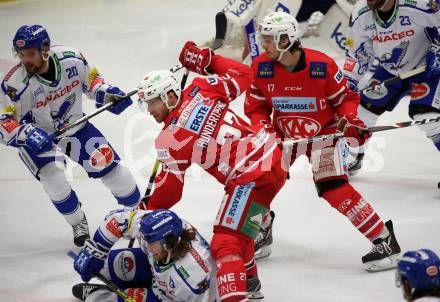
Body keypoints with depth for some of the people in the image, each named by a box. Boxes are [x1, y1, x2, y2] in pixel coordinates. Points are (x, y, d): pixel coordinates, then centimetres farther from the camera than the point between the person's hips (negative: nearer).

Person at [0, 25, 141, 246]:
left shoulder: (71, 59, -21)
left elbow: (90, 79, 1)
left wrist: (105, 93, -16)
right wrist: (26, 134, -45)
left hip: (75, 126, 3)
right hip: (37, 136, -2)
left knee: (109, 166, 1)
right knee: (54, 180, -22)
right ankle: (78, 224, 6)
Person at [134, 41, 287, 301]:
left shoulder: (169, 140, -10)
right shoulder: (201, 90, 4)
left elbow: (169, 188, -3)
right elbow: (242, 74, 13)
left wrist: (150, 212, 13)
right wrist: (208, 60, 22)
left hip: (252, 178, -9)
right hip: (274, 158, 9)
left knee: (226, 242, -13)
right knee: (237, 225, 30)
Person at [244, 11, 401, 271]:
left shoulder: (322, 66, -23)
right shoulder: (262, 67, -12)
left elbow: (345, 98, -8)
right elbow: (256, 107, -1)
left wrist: (350, 120, -25)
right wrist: (265, 129, -19)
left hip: (324, 132, -5)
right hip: (284, 136, 5)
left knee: (332, 187, -22)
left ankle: (384, 240, -17)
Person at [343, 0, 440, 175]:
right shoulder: (360, 15, -16)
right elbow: (356, 52, -3)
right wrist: (347, 85, -6)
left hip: (426, 67, -5)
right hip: (389, 69, 5)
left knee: (426, 115, -23)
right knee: (363, 108, 4)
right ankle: (353, 159, 27)